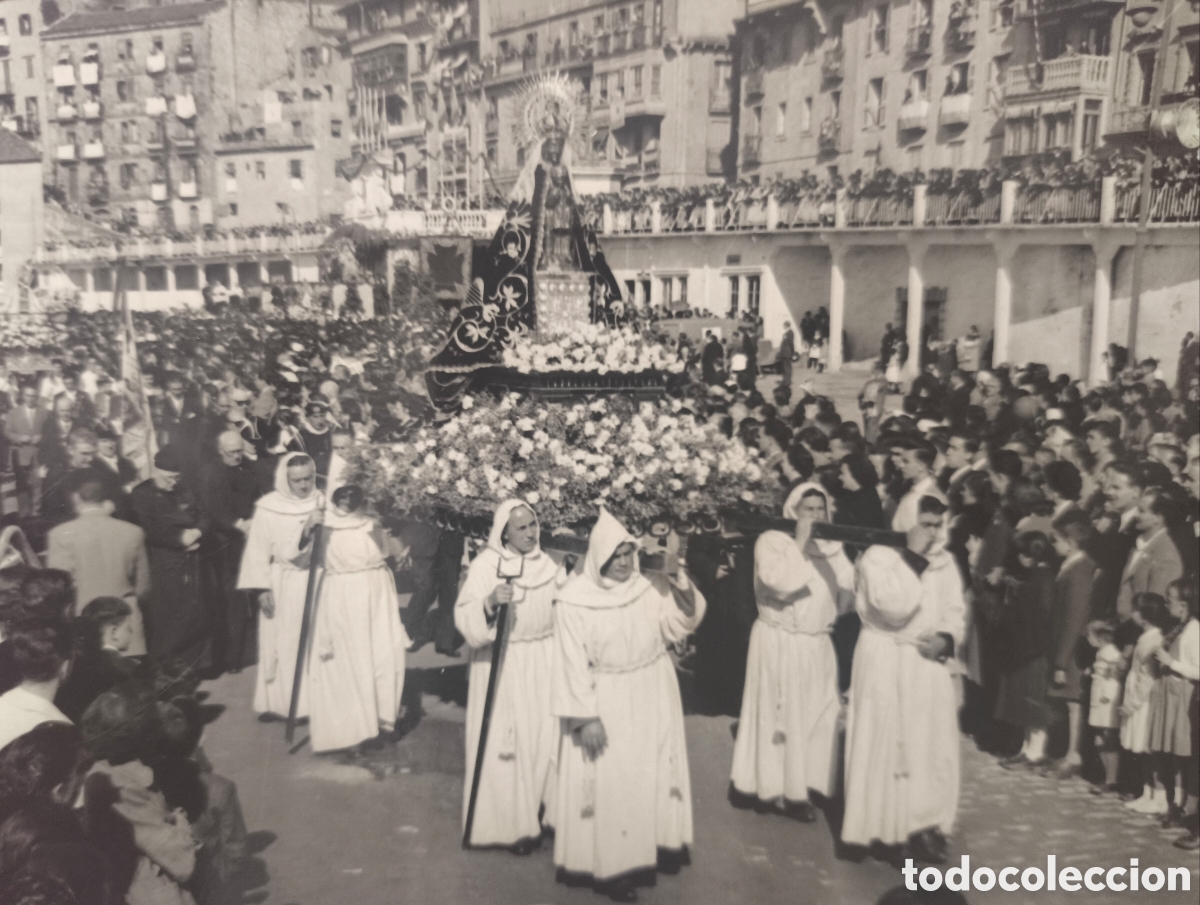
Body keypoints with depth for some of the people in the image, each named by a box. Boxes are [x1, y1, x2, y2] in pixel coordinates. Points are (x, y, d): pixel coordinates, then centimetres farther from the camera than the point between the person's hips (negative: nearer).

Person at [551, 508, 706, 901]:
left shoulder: (649, 585, -5)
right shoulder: (574, 600, -17)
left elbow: (682, 625, -5)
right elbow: (573, 664, -16)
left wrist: (680, 582, -20)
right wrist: (585, 716, -18)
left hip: (653, 696, 5)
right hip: (606, 702, -4)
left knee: (651, 774, 16)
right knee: (610, 783, 5)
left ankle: (646, 847, 35)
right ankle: (611, 864, 19)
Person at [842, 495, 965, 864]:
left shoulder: (944, 562, 6)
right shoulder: (877, 556, -12)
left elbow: (956, 611, 10)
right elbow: (893, 609, -24)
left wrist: (948, 638, -10)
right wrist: (913, 559, -22)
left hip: (930, 663, 5)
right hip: (886, 663, -5)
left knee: (933, 747, 8)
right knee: (888, 746, 1)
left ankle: (924, 822, 20)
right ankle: (886, 826, 12)